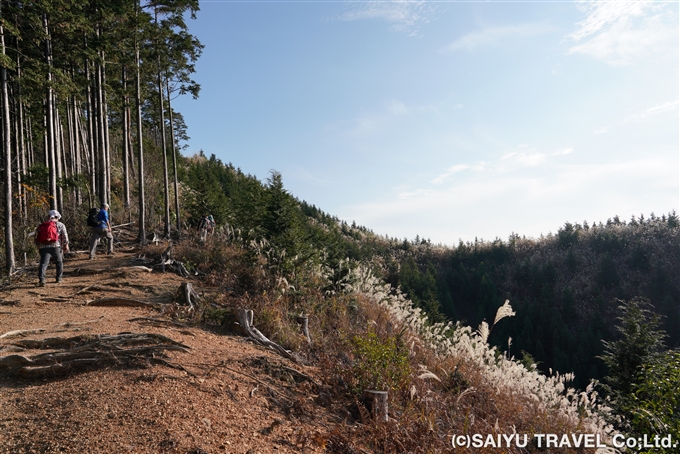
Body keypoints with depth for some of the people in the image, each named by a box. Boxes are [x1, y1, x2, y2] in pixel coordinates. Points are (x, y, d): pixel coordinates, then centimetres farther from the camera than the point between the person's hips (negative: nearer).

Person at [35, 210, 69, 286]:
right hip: (55, 246, -1)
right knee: (59, 262, 19)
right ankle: (59, 278, 22)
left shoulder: (41, 225, 19)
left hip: (43, 246, 2)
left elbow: (36, 237, 17)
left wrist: (38, 246, 26)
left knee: (43, 263, -6)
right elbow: (64, 235, 0)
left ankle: (41, 279, -23)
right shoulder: (60, 225, 11)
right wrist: (66, 245, 3)